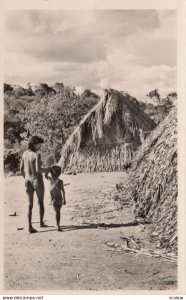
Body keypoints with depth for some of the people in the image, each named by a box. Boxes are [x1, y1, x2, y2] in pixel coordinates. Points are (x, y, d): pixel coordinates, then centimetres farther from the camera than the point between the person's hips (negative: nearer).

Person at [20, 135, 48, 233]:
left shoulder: (25, 153, 2)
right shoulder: (37, 155, -17)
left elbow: (21, 168, 7)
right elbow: (38, 169, -25)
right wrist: (47, 170, -7)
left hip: (28, 182, 4)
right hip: (37, 181, -4)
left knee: (30, 205, 8)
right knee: (41, 202, 19)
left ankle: (30, 226, 0)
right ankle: (41, 222, 29)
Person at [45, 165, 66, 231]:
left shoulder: (50, 179, -5)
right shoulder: (60, 181, -8)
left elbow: (45, 175, 15)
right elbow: (62, 191, -9)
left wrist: (50, 169, 8)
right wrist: (64, 200, -4)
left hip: (54, 199, 0)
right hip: (60, 199, 0)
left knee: (57, 212, -2)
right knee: (58, 211, 14)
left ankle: (58, 225, -14)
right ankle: (58, 225, 18)